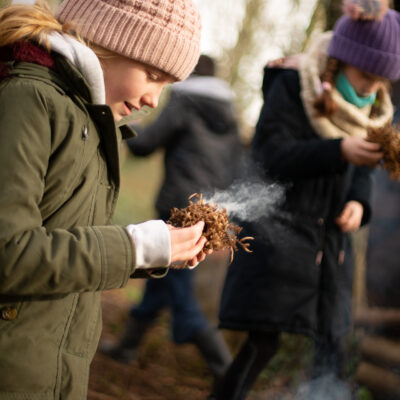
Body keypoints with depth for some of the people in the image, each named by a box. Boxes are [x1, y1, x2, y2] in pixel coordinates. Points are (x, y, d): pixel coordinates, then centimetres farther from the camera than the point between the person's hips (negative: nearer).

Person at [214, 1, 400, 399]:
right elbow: (272, 156, -19)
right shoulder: (292, 86, -12)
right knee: (263, 340, -6)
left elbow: (359, 169, 14)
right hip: (281, 232, -6)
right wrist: (340, 151, -30)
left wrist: (358, 201, -8)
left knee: (331, 343, 8)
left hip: (330, 237, 6)